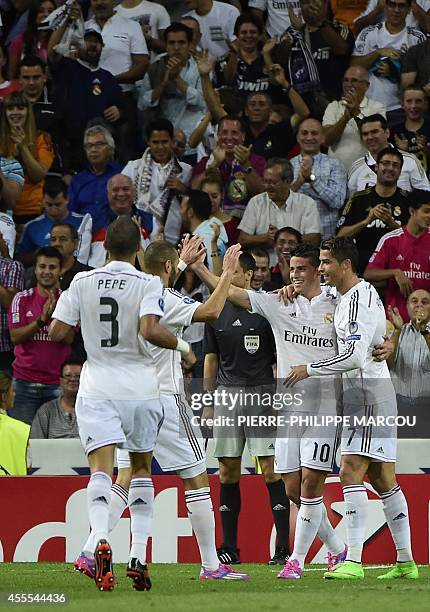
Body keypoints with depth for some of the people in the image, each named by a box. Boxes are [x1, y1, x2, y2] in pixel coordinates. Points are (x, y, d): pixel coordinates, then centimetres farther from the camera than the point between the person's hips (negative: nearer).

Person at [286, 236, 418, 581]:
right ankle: (406, 562, 13)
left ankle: (353, 562, -20)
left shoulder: (360, 298, -16)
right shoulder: (348, 296, 15)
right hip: (365, 393, 10)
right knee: (383, 479, 11)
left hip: (369, 393, -10)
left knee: (351, 472, -16)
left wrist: (309, 369, -14)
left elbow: (353, 355, -24)